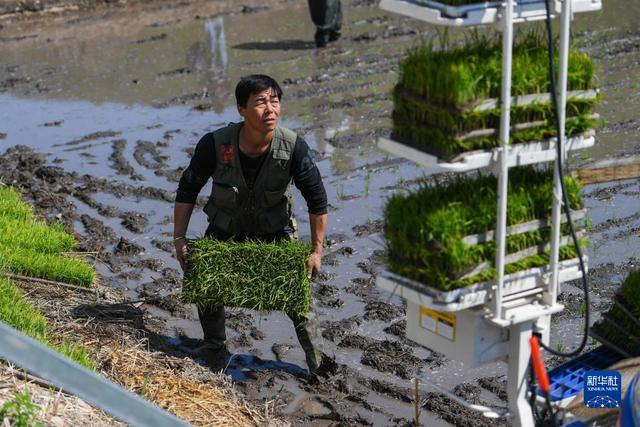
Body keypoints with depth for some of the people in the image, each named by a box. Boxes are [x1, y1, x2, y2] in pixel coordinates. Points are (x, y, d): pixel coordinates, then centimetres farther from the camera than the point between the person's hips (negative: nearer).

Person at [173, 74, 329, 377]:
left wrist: (317, 250, -14)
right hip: (225, 230, 0)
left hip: (275, 232, 0)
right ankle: (214, 349, 20)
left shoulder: (294, 148, -28)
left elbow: (317, 200, -15)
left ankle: (311, 346, 24)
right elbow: (188, 189, -12)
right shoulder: (215, 145, -29)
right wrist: (179, 239, -13)